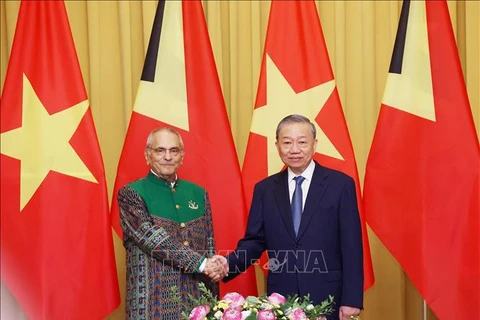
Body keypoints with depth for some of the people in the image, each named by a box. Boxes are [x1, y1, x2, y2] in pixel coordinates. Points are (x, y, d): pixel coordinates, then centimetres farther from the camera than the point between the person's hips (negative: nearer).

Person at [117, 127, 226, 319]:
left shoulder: (198, 193, 10)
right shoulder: (131, 193, -4)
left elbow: (209, 245, 11)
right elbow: (153, 238, -16)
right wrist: (201, 263, -19)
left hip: (196, 299, 4)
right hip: (154, 302, -4)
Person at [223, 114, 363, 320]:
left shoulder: (341, 184, -3)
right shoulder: (264, 189, 6)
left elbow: (351, 246, -5)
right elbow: (255, 240, 6)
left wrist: (351, 300, -9)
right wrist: (228, 264, -13)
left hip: (327, 297, -2)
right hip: (281, 297, 2)